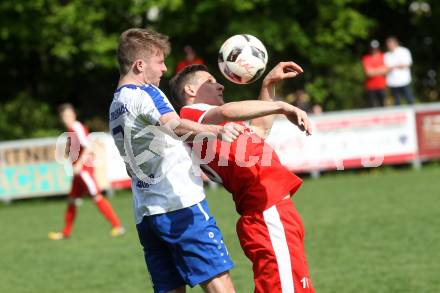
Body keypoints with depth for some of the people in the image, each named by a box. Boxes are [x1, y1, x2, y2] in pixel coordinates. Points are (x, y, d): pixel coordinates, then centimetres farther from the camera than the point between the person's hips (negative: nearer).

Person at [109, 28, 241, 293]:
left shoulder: (116, 105, 22)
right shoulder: (145, 93, -5)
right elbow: (176, 126, -25)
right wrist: (217, 130, -41)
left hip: (145, 213, 8)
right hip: (181, 204, -8)